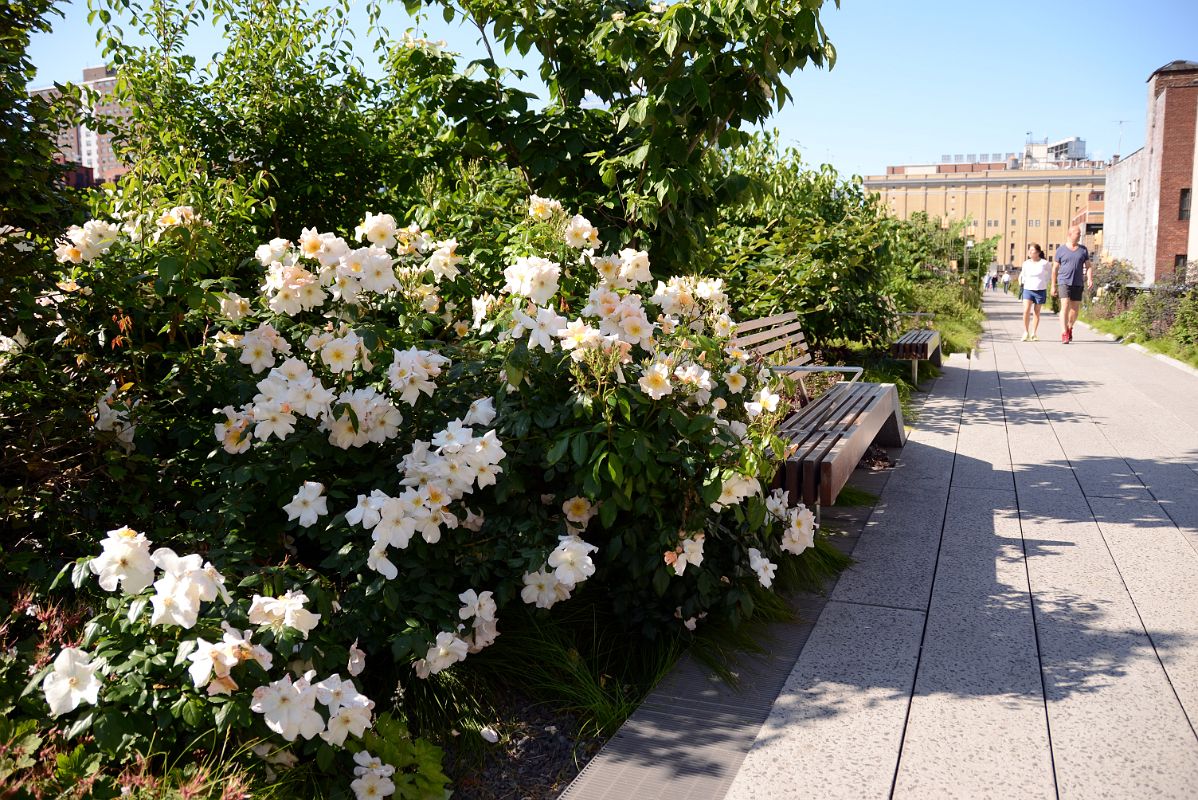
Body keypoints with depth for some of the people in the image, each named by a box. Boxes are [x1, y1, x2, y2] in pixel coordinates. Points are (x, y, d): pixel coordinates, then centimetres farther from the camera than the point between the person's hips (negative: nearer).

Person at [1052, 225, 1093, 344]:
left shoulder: (1083, 250, 9)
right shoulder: (1061, 250, 3)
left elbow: (1088, 266, 8)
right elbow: (1055, 268, 7)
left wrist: (1090, 279, -11)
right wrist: (1053, 286, 6)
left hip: (1078, 284, 3)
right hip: (1064, 282, -3)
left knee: (1075, 310, 7)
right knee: (1065, 306, -16)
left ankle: (1069, 328, 33)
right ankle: (1064, 334, -18)